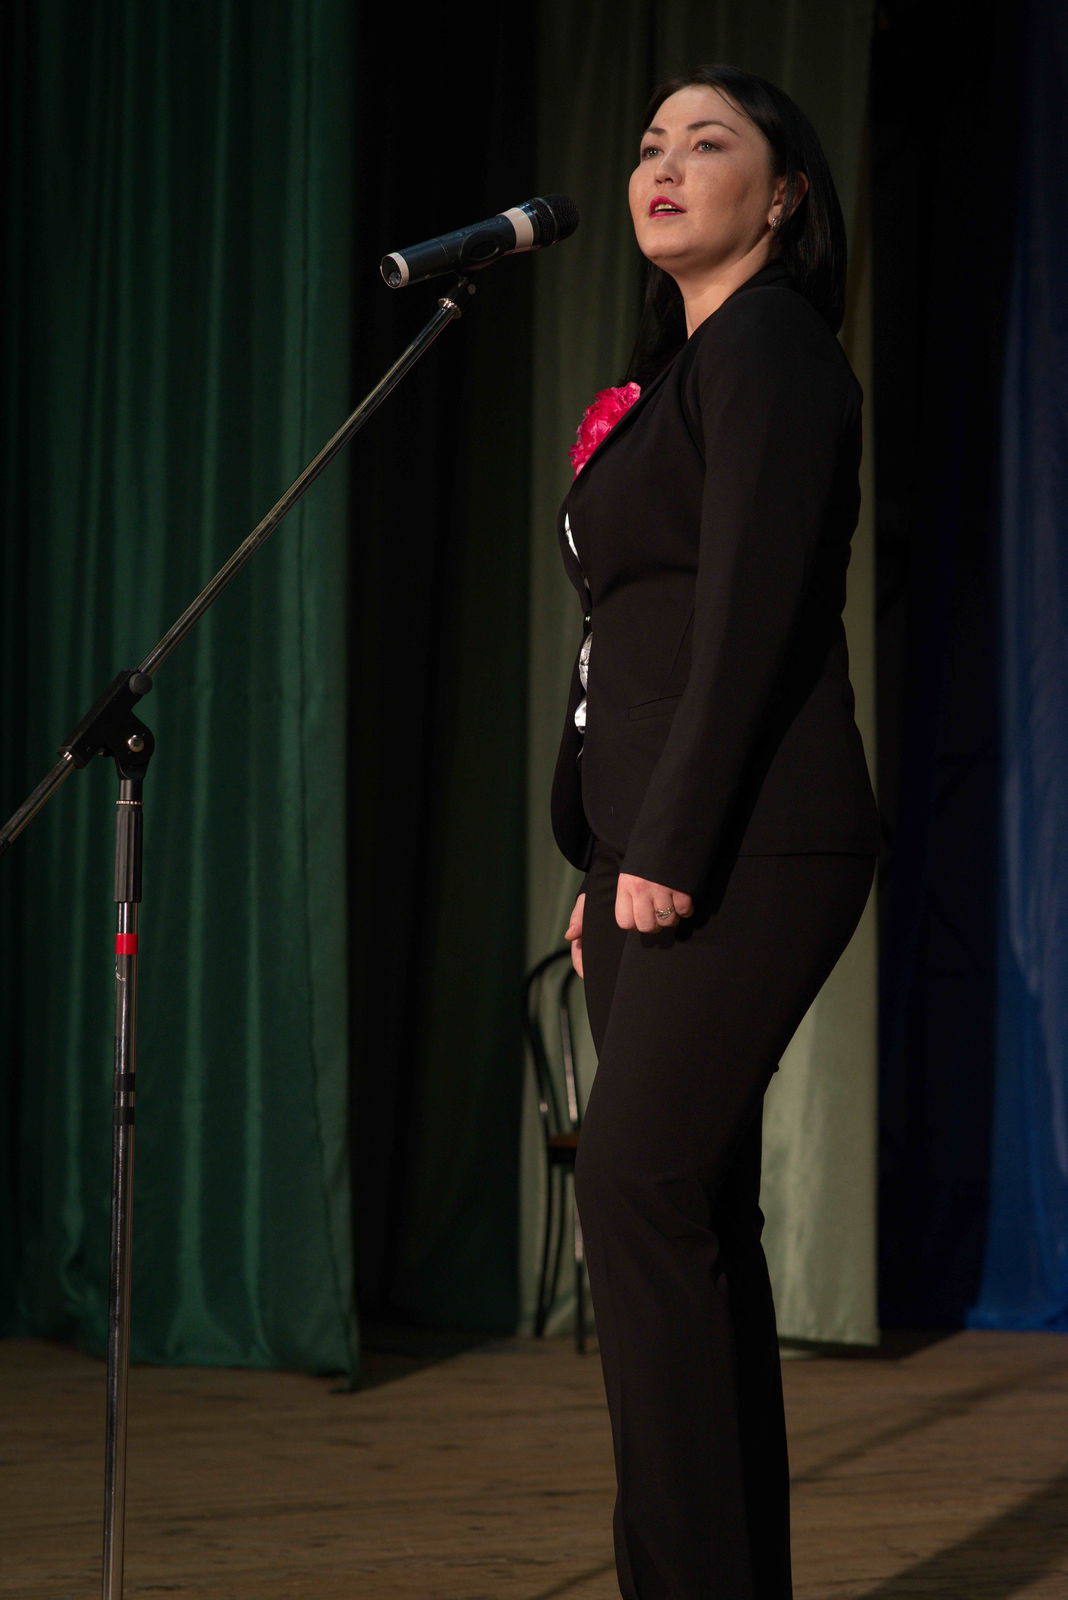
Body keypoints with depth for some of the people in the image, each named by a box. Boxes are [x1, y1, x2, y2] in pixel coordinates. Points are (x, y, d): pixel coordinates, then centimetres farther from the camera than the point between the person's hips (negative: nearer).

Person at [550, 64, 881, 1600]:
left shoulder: (770, 350, -7)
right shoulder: (685, 369, 21)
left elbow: (750, 617, -16)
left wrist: (670, 848, -19)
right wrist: (613, 865, 16)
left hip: (744, 843, -9)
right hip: (664, 845, 9)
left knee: (638, 1184, -14)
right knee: (691, 1211, 7)